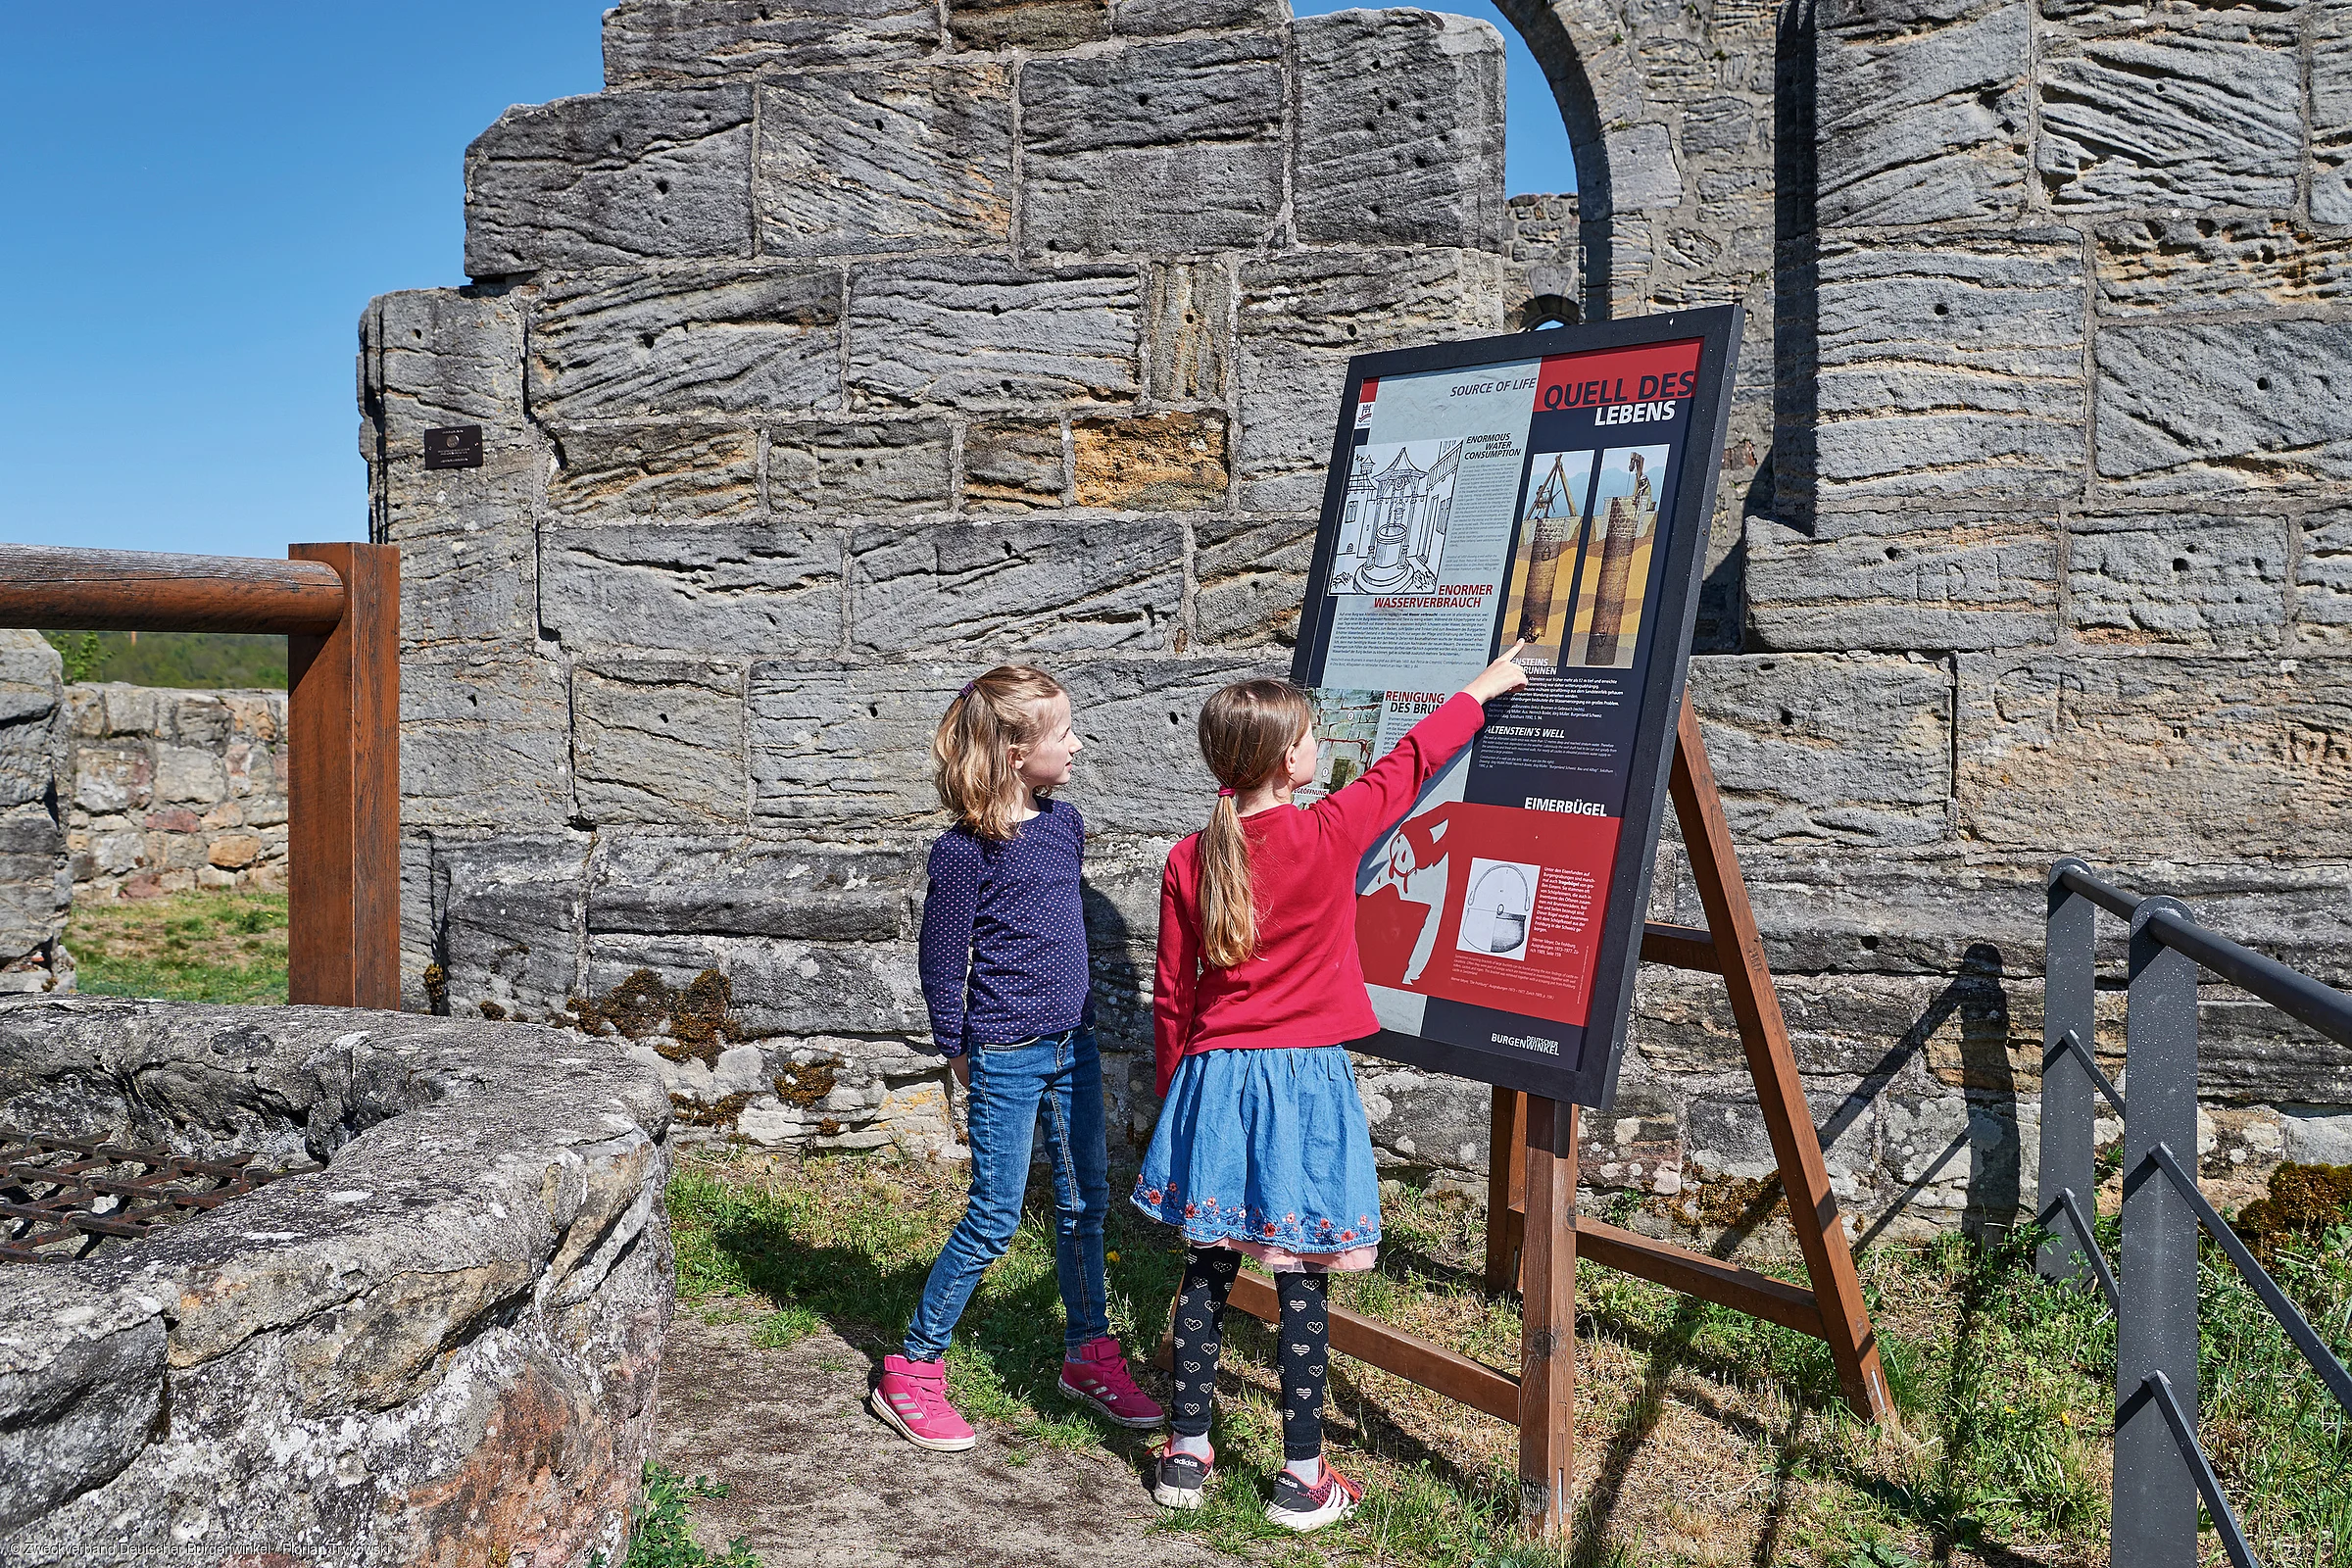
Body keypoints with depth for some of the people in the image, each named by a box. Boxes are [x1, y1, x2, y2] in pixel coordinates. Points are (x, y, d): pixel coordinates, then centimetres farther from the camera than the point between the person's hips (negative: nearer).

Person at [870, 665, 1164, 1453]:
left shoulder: (1064, 824, 5)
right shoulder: (965, 851, -16)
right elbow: (941, 961, -9)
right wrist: (960, 1054, -2)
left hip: (1072, 1046, 7)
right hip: (1006, 1058, -7)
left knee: (1085, 1202, 14)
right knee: (994, 1219, -1)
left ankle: (1089, 1355, 31)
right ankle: (911, 1373, 14)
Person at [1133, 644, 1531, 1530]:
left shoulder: (1189, 861, -1)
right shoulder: (1330, 834, -11)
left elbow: (1172, 1000, 5)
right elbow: (1409, 763, 4)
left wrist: (1174, 1092, 18)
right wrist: (1483, 688, 19)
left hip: (1213, 1083, 4)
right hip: (1303, 1085, -3)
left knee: (1206, 1271, 12)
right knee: (1300, 1281, 5)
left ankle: (1187, 1455, 23)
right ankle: (1303, 1477, 15)